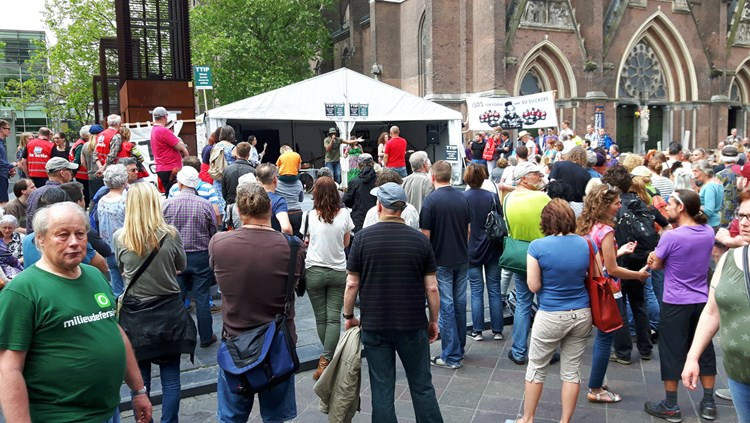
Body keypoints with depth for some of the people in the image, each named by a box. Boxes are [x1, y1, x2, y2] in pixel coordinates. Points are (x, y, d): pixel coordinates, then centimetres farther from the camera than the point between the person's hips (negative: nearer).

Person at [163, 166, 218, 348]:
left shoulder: (167, 204, -8)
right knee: (202, 298, 6)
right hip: (201, 256, -1)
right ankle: (206, 337, 16)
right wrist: (210, 252, 16)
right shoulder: (205, 205, -10)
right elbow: (213, 233, -2)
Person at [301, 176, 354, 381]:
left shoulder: (310, 216, -8)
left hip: (314, 271, 0)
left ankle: (327, 357, 24)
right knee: (334, 317, 2)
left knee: (321, 317, 12)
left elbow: (305, 241, 7)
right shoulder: (344, 214, -5)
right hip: (338, 271, 0)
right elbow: (346, 243, 7)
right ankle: (327, 359, -5)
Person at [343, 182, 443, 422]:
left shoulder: (363, 238, -6)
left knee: (382, 389, 8)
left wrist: (349, 316, 9)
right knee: (422, 386, 12)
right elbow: (431, 288, -3)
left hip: (374, 326, 0)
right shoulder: (420, 240, -4)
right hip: (413, 325, 1)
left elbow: (352, 284, -4)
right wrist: (434, 321, 10)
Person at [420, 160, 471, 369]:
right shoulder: (463, 198, 3)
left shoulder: (431, 199, -14)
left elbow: (425, 235, -13)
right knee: (460, 304, 15)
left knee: (446, 307, 0)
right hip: (462, 259, 6)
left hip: (441, 261, -6)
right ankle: (460, 347, 28)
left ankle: (452, 356, 5)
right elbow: (468, 230, 10)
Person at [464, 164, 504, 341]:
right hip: (492, 250, 1)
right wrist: (501, 246, 12)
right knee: (494, 290, 9)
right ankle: (497, 331, 16)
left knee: (476, 292, 7)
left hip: (472, 251, -1)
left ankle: (477, 331, 11)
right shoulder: (492, 197, -6)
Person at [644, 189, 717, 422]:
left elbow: (655, 265, -7)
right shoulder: (708, 232, 0)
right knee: (704, 350, 15)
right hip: (702, 301, 6)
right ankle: (709, 403, 25)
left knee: (672, 352, 5)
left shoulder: (671, 236, -20)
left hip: (676, 304, -6)